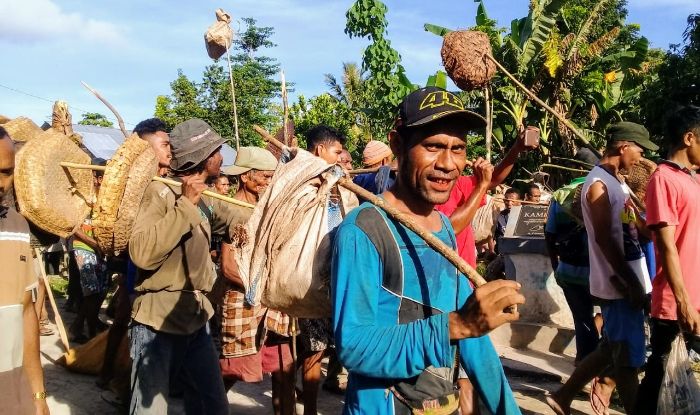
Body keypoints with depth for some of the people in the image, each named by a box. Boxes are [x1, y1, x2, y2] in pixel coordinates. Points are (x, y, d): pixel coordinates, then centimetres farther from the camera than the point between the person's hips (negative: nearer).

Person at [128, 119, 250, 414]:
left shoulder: (207, 200, 9)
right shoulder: (161, 191, -14)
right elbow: (142, 253, -27)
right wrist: (186, 205, -25)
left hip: (196, 320, 8)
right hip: (158, 321, -7)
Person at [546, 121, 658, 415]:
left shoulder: (617, 181, 15)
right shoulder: (598, 184, -15)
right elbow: (605, 239, -21)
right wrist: (632, 284, -21)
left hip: (628, 281, 10)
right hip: (619, 285, -10)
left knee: (612, 349, 18)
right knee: (628, 358, 1)